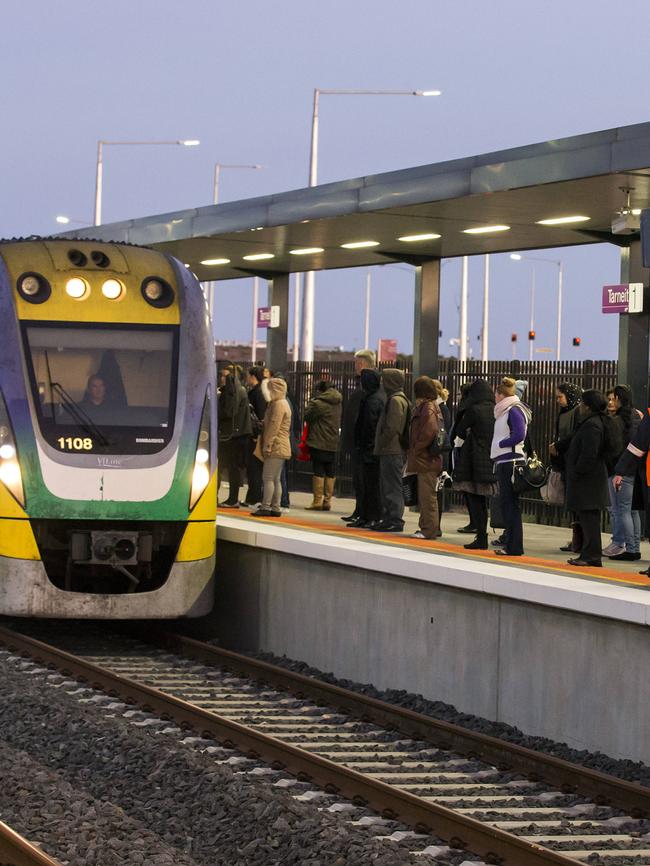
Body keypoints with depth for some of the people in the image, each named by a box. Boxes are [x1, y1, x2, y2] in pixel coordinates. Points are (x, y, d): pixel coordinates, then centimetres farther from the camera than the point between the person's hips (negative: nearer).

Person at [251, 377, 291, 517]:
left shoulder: (278, 404, -13)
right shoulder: (282, 403, 21)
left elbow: (273, 426, -20)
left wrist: (267, 445, -20)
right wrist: (267, 445, 22)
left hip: (276, 447, -10)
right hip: (280, 448, 10)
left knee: (268, 478, -10)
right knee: (276, 479, 10)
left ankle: (265, 507, -12)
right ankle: (275, 508, 10)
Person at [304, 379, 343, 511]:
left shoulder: (319, 403, -15)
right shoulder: (338, 404, 8)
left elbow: (307, 415, -6)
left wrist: (310, 402, 9)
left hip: (319, 443, -6)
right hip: (333, 444, 6)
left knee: (318, 472, -3)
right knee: (330, 473, 9)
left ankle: (317, 501, -4)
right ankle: (327, 501, 11)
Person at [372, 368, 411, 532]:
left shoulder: (396, 400, -15)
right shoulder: (397, 399, 17)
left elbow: (392, 428, -21)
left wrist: (381, 444, -12)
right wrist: (380, 446, 18)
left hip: (392, 451, -10)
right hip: (390, 451, 10)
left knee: (392, 487, -7)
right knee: (385, 487, 15)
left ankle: (395, 520, -5)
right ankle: (388, 518, 21)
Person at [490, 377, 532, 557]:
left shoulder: (514, 411, -12)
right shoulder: (505, 411, 18)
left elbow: (519, 435, -21)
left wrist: (500, 444, -11)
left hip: (511, 461, -10)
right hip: (504, 462, 10)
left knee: (510, 503, -7)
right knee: (506, 502, 11)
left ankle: (514, 547, -5)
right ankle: (510, 543, 16)